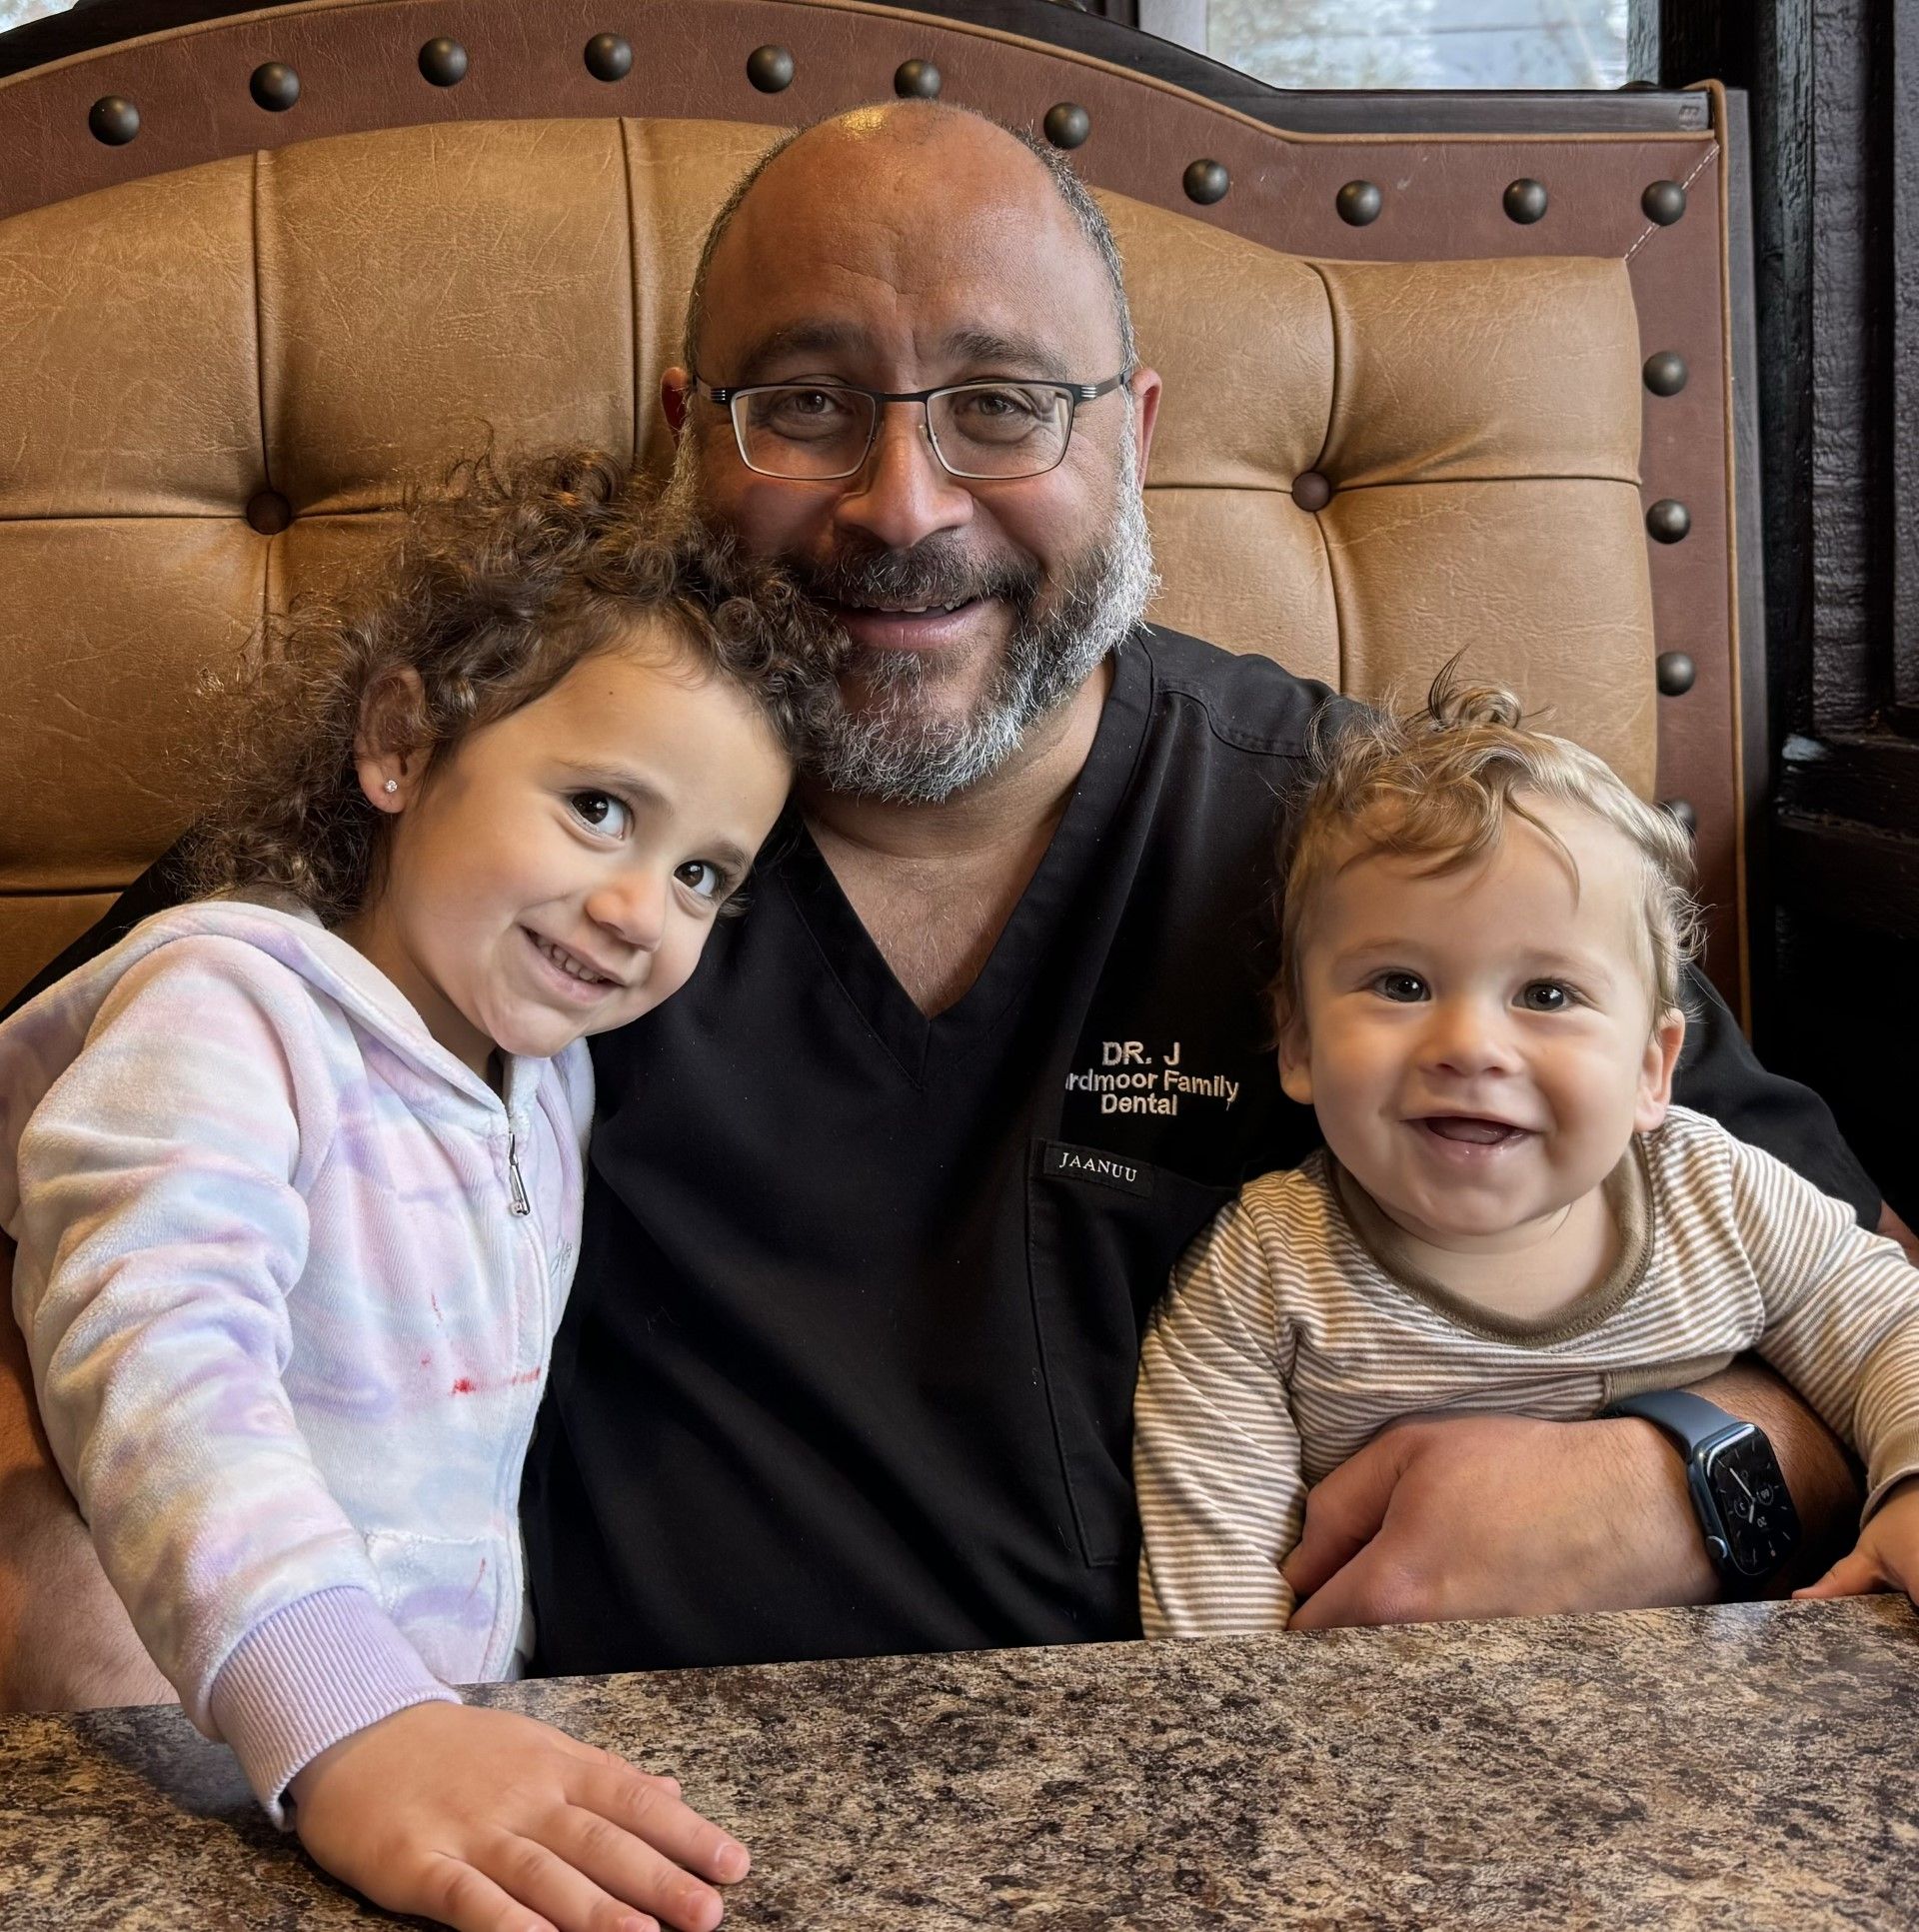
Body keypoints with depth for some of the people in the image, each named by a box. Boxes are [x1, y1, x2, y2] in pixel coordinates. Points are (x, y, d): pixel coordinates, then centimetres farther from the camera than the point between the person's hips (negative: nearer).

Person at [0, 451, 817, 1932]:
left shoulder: (554, 1066, 11)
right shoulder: (233, 1009, -12)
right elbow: (159, 1369, -27)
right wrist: (344, 1721, -40)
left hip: (471, 1723, 5)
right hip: (220, 1755, -5)